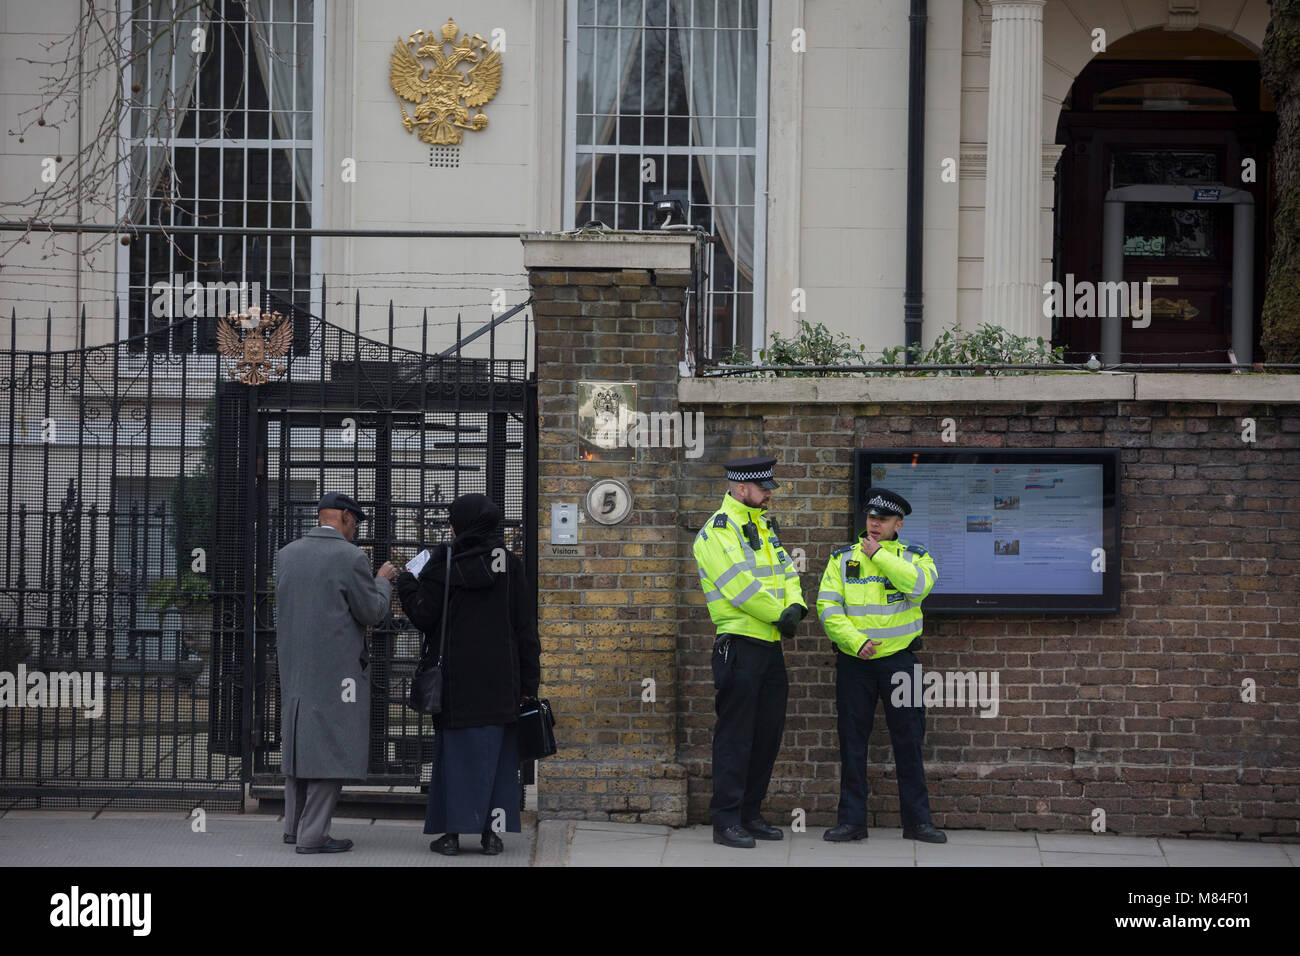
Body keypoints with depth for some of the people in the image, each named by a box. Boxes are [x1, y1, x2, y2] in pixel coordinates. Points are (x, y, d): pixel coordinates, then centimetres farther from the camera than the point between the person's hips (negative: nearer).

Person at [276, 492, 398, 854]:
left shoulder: (286, 554, 6)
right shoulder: (350, 557, -12)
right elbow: (373, 612, -8)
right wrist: (383, 580, 10)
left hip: (294, 666, 7)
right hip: (336, 668, -7)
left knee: (299, 739, 17)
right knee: (331, 746, -2)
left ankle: (294, 824, 22)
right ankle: (313, 835, -4)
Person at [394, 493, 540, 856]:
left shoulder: (442, 564, -6)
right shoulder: (509, 564, 0)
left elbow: (423, 616, -3)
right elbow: (526, 626, 1)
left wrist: (405, 582, 14)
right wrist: (528, 682, 6)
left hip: (456, 678, -1)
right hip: (500, 680, 2)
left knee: (455, 749, 5)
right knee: (495, 751, 7)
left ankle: (451, 833, 5)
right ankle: (493, 832, 6)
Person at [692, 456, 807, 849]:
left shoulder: (763, 527, 17)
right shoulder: (716, 532, -11)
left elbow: (786, 571, 13)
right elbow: (741, 585, -19)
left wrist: (795, 605, -7)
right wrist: (779, 614, -12)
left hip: (770, 646, 9)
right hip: (739, 646, -9)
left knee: (768, 732, 11)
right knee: (735, 735, -7)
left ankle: (750, 813, 19)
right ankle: (726, 821, -3)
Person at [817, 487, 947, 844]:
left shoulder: (914, 557, 5)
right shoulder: (842, 559, 8)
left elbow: (918, 584, -18)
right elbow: (827, 606, -1)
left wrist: (878, 554, -13)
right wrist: (855, 640, -13)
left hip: (899, 659, -1)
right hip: (854, 661, 1)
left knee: (908, 741, 2)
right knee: (852, 741, 4)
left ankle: (917, 820, 10)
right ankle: (851, 820, 11)